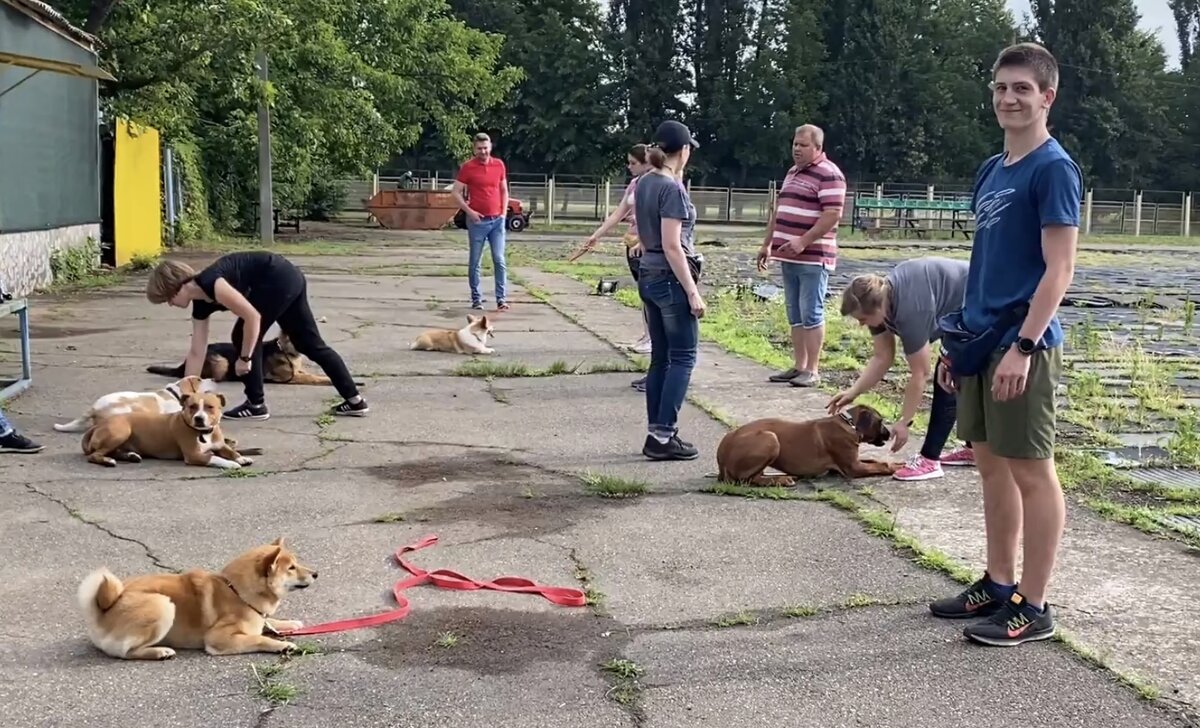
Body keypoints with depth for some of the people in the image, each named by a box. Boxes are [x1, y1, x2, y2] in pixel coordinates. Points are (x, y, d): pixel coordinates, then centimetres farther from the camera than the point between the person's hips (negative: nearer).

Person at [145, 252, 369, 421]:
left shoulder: (210, 284, -19)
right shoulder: (201, 304, 8)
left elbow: (252, 316, -23)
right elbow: (196, 352, 11)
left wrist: (244, 358, -15)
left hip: (279, 279, -10)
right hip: (290, 279, 10)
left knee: (243, 337, -2)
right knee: (311, 344, 13)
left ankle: (256, 405, 7)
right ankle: (355, 400, 16)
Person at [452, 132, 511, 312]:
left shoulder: (499, 165, 7)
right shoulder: (467, 167, -3)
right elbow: (456, 192, -2)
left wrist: (504, 211, 5)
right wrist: (469, 211, -11)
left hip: (498, 220, 2)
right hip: (477, 220, -2)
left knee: (500, 260, -2)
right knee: (475, 262, 3)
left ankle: (502, 299, 1)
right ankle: (476, 298, 12)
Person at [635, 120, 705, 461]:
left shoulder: (644, 183, 9)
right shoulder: (673, 188, -17)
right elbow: (672, 246, -21)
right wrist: (693, 292, -19)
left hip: (648, 275, 9)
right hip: (671, 279, -9)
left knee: (660, 357, 12)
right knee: (683, 357, -1)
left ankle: (657, 433, 15)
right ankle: (663, 436, -4)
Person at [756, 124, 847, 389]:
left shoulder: (829, 175, -10)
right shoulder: (792, 173, 18)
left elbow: (832, 215, -19)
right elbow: (779, 211, 24)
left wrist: (803, 242, -24)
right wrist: (767, 244, 21)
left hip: (813, 258, -9)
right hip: (789, 257, 9)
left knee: (811, 314, -5)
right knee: (795, 315, 11)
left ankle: (812, 370, -1)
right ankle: (798, 366, 17)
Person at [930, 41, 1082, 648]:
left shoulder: (1053, 169, -10)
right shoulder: (990, 171, 15)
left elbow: (1059, 269, -15)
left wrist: (1023, 346, -21)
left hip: (1021, 344, -8)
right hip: (979, 340, 8)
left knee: (1030, 470, -1)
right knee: (991, 463, 14)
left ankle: (1033, 607, 8)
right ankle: (998, 585, 26)